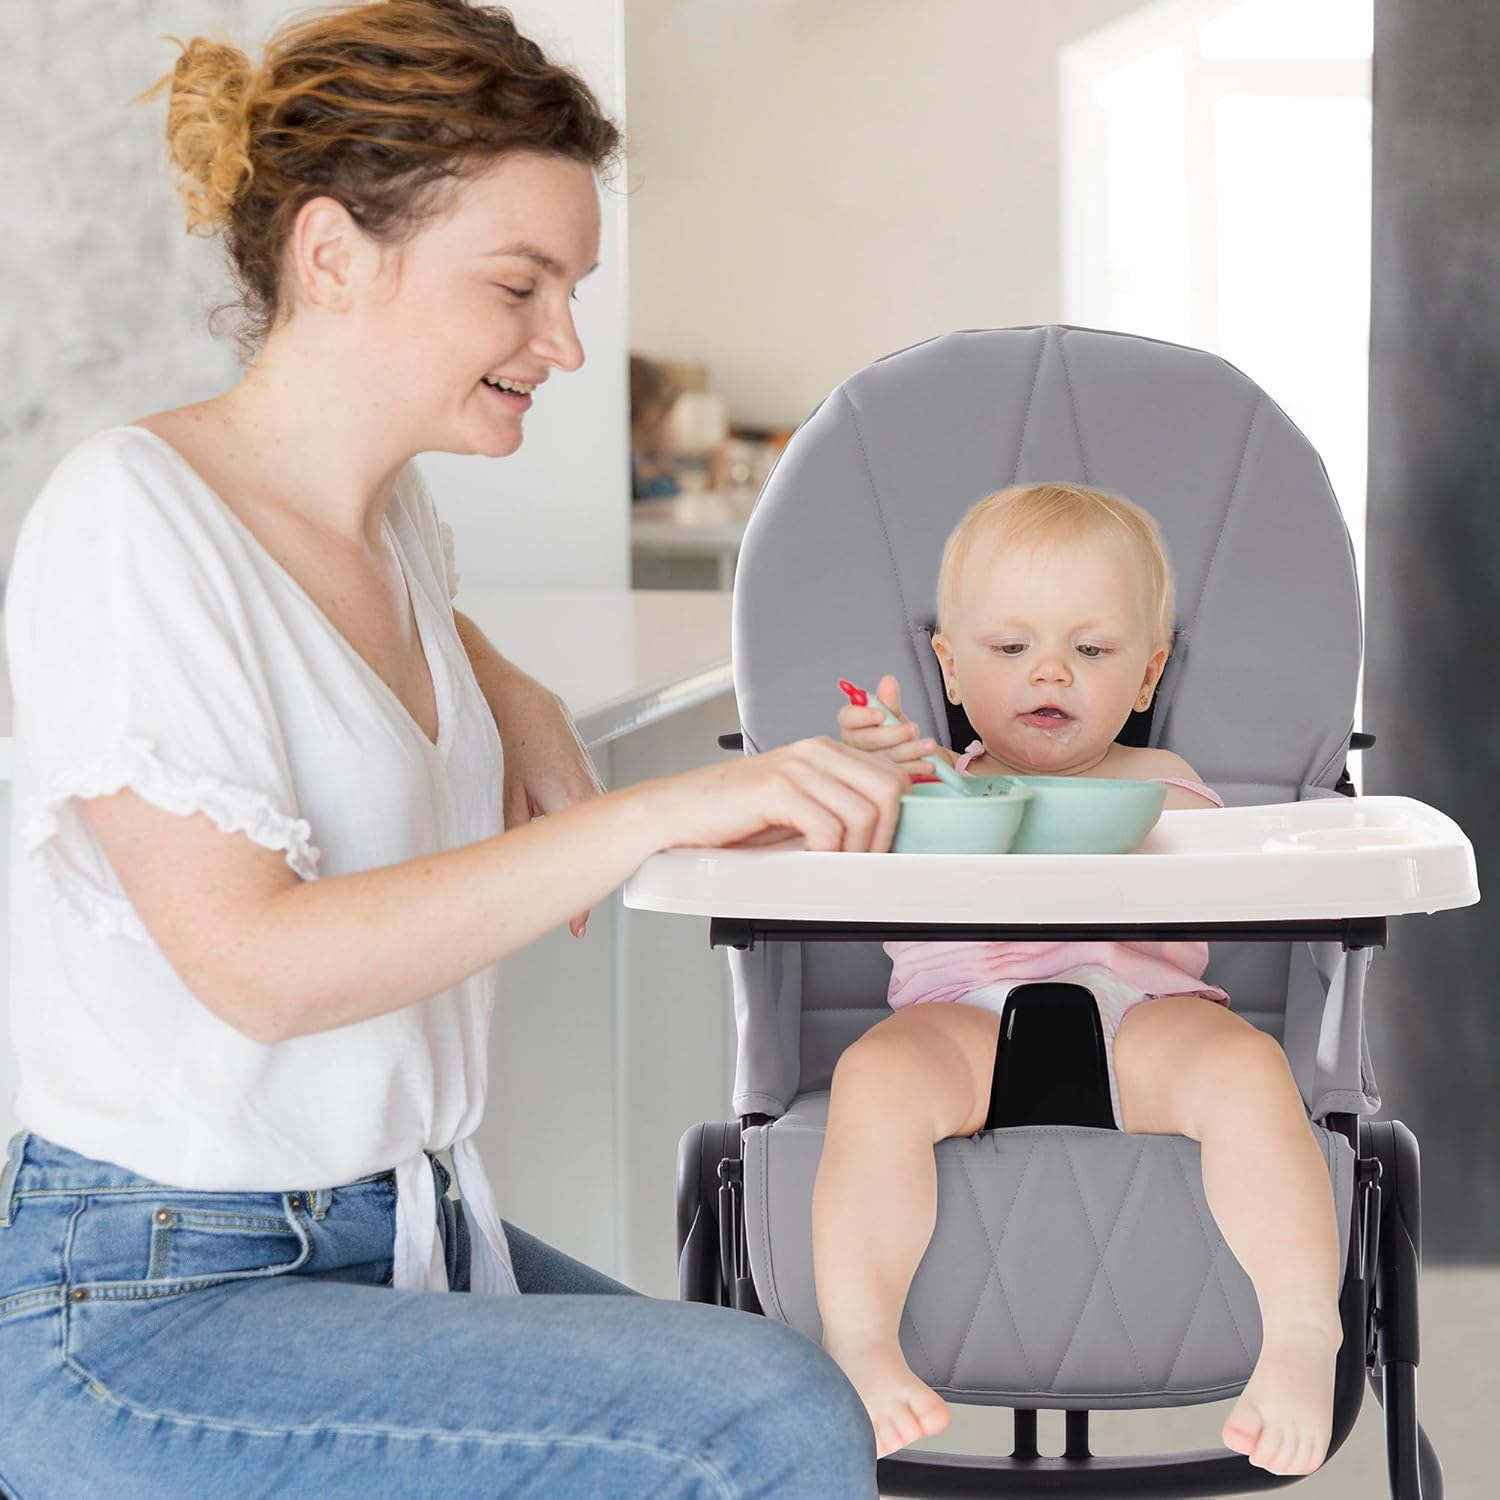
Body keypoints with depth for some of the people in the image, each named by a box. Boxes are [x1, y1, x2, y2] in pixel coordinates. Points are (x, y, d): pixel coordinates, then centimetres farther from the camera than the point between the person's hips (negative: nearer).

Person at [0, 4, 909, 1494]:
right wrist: (660, 813, -29)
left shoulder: (388, 504, 9)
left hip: (393, 1236, 9)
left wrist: (523, 710, 13)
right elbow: (254, 958, -25)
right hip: (144, 1313, -9)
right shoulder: (127, 513, -15)